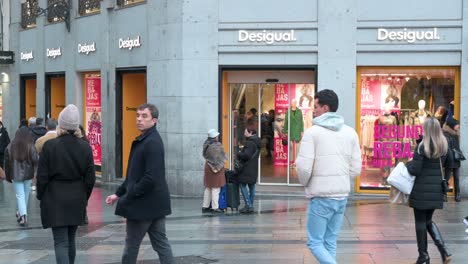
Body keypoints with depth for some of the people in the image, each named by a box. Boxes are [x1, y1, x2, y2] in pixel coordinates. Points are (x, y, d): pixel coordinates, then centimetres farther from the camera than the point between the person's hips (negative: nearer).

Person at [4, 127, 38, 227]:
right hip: (28, 174, 0)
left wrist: (8, 176, 10)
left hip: (15, 175, 0)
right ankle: (22, 213, 30)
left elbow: (7, 162, 2)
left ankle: (23, 215, -13)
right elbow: (35, 160, -14)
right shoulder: (30, 146, -9)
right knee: (26, 195, 16)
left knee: (20, 195, 0)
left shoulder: (10, 147, -2)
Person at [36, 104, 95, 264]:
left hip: (55, 199, -4)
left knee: (61, 242, -5)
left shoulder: (49, 146, -12)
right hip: (76, 200, 4)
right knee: (70, 240, 18)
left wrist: (41, 197, 6)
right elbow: (90, 178, 2)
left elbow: (42, 176, -8)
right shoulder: (85, 147, -2)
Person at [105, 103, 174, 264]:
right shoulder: (142, 141, 13)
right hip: (155, 203, 9)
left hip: (144, 204, -9)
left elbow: (151, 178, -24)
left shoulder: (153, 142, -18)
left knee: (131, 245, 3)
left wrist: (128, 196, -16)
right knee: (161, 243, 10)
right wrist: (119, 193, 14)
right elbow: (135, 174, 19)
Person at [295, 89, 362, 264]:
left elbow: (304, 166, -14)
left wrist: (305, 183, 6)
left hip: (321, 196, -5)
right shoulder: (350, 132, 6)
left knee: (315, 242, 4)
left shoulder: (312, 132, -10)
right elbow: (356, 169, 6)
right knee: (330, 242, 15)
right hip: (342, 195, 6)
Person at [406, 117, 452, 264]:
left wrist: (408, 164, 5)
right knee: (428, 221, 19)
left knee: (420, 222, 7)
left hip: (422, 191, -6)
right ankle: (444, 250, 2)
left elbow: (414, 170, -15)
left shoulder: (422, 147, -14)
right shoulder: (444, 147, 3)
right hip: (436, 191, 6)